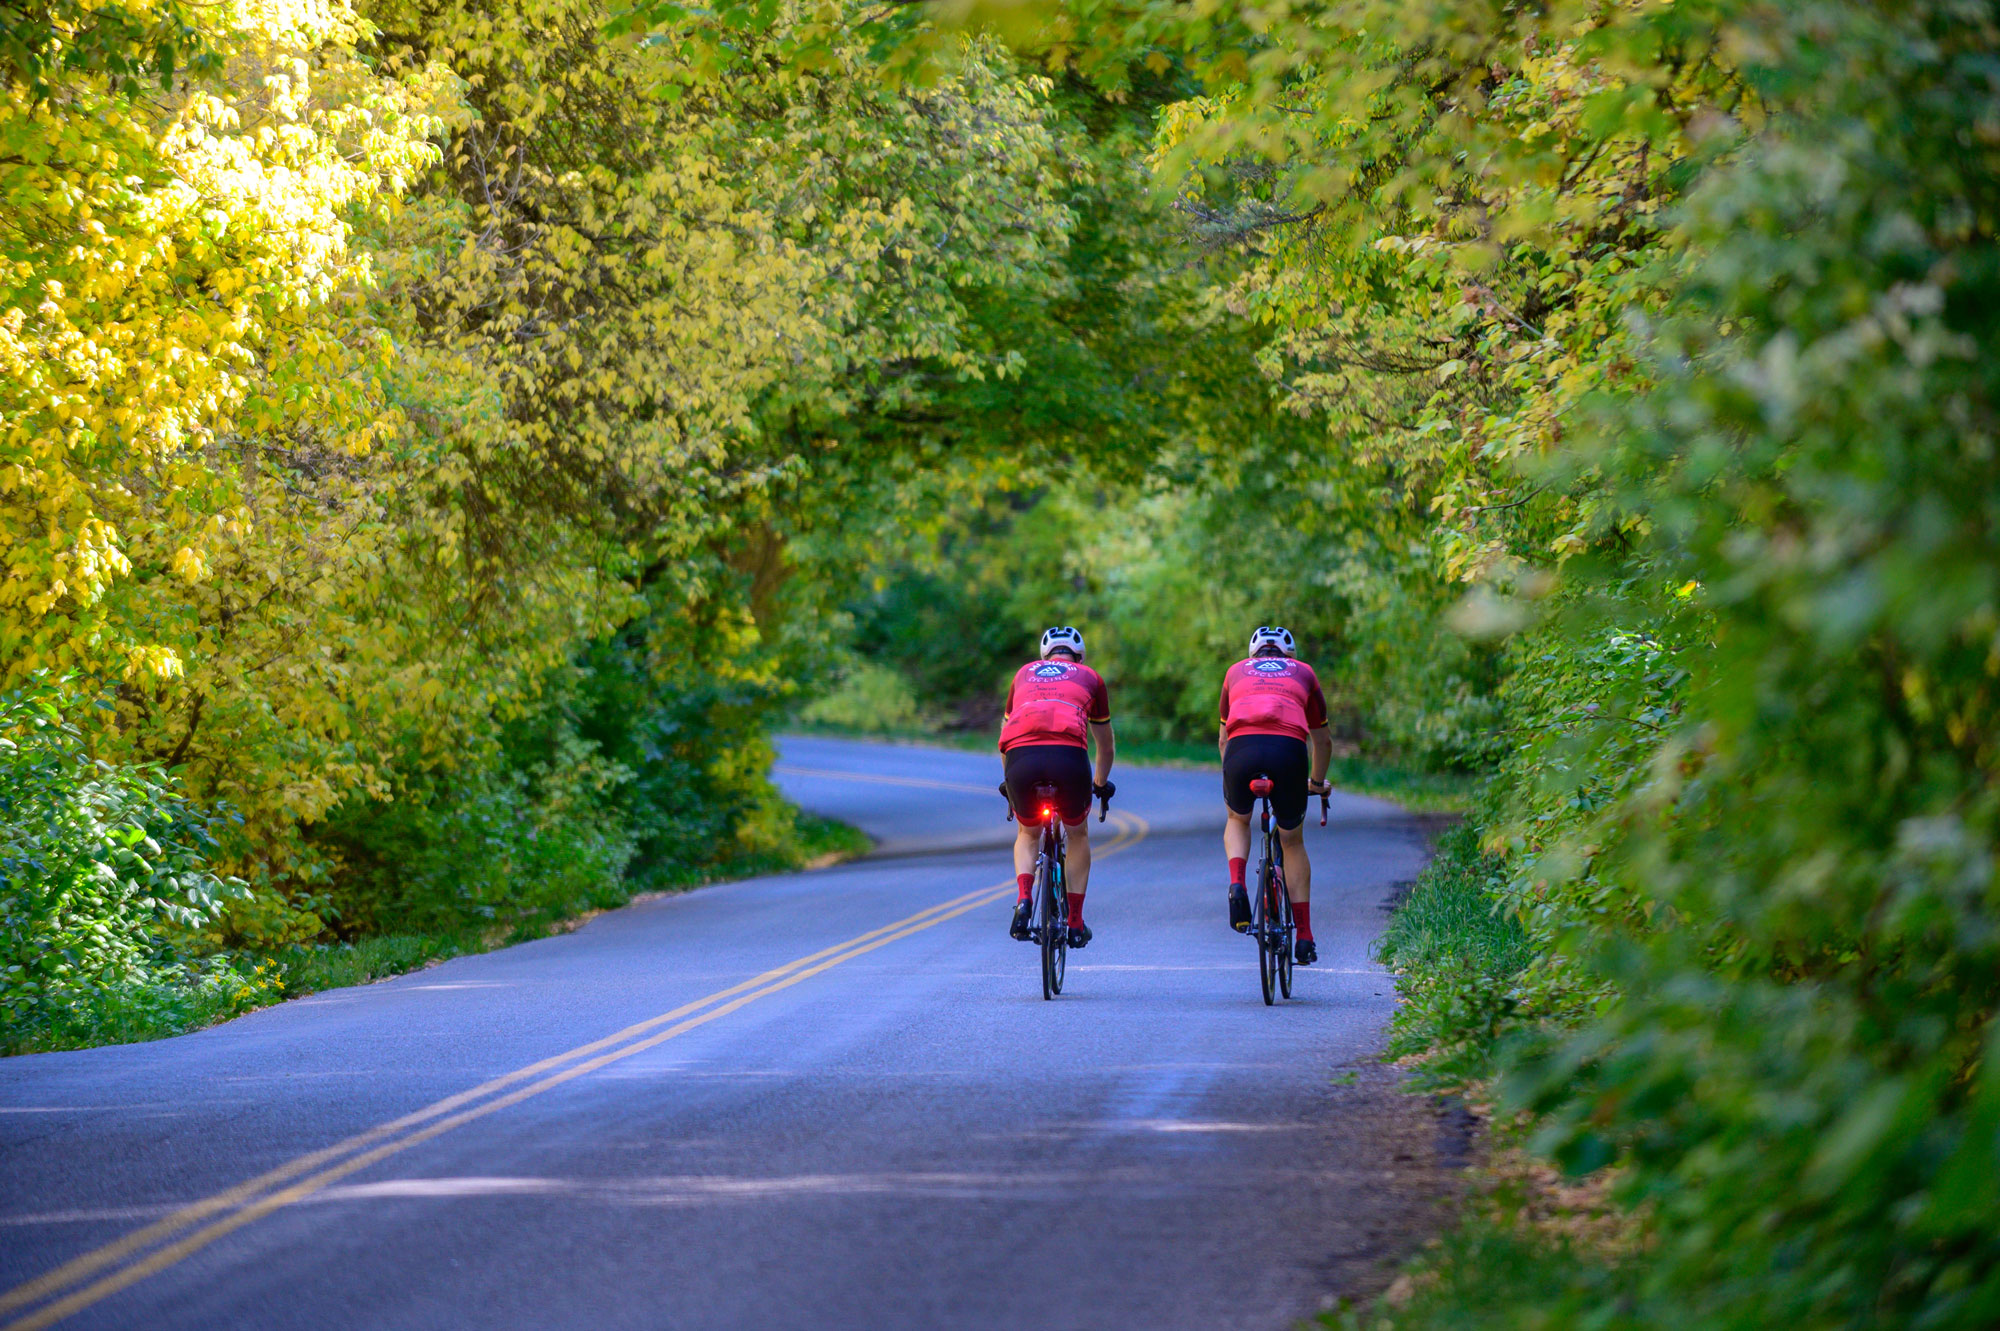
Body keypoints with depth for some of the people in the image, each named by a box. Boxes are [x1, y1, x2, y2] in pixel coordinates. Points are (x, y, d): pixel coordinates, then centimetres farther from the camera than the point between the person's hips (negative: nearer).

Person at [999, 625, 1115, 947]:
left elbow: (1005, 737, 43)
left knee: (1028, 834, 28)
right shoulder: (1090, 677, 28)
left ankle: (1023, 900, 2)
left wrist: (1010, 777, 60)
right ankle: (1076, 923, 24)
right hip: (1069, 754, -1)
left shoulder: (1024, 673, 32)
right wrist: (1101, 783, 58)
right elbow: (1105, 745, 40)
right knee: (1079, 834, 27)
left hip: (1021, 757, 1)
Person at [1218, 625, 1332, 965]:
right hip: (1289, 747, 0)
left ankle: (1236, 883, 3)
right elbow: (1322, 739, 38)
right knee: (1293, 842, 20)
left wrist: (1233, 773, 56)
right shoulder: (1303, 672, 30)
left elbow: (1222, 739, 39)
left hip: (1241, 747, 0)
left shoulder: (1236, 671, 32)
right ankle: (1304, 936, 18)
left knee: (1237, 819, 31)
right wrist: (1318, 781, 55)